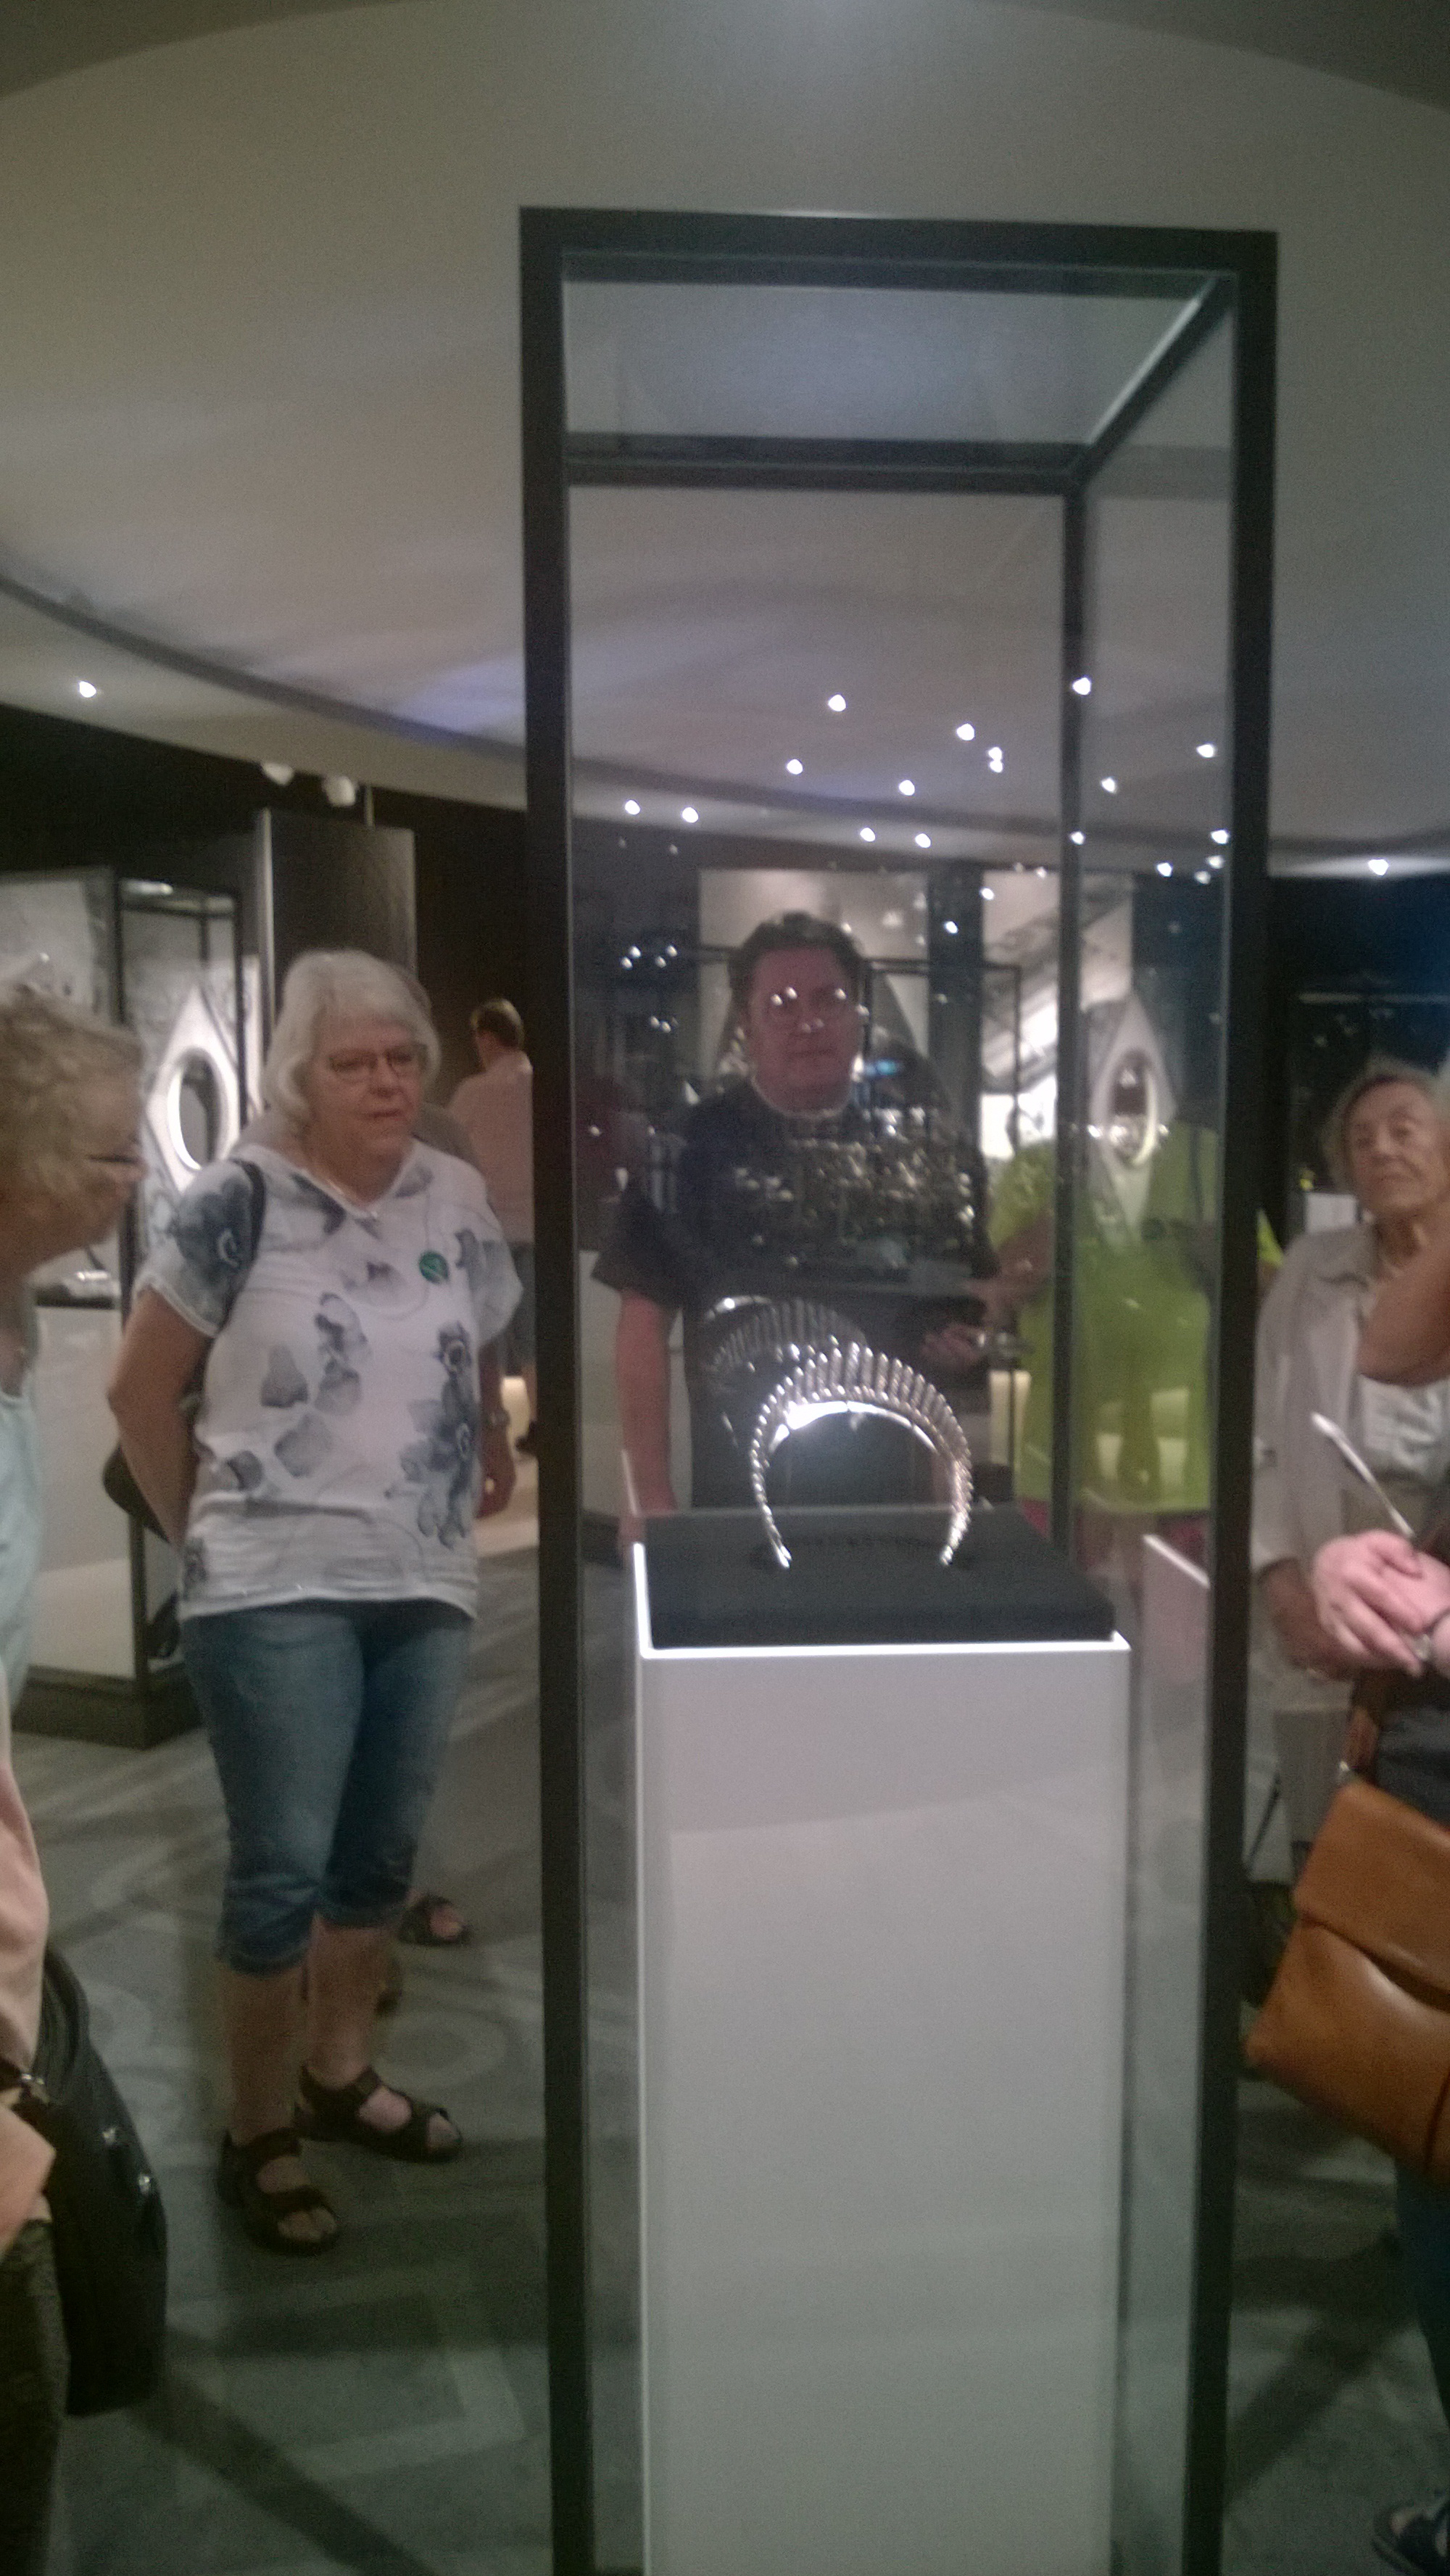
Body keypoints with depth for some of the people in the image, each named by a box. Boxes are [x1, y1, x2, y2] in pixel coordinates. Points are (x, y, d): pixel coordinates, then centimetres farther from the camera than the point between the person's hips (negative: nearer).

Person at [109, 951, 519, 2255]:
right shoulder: (239, 1203, -10)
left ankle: (339, 2071, 38)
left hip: (426, 1586, 5)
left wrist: (491, 1466, 10)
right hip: (278, 1592, -5)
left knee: (382, 1853, 17)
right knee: (282, 1870, 2)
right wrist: (207, 1528, 0)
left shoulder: (459, 1197, 4)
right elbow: (144, 1388, -4)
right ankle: (258, 2137, 21)